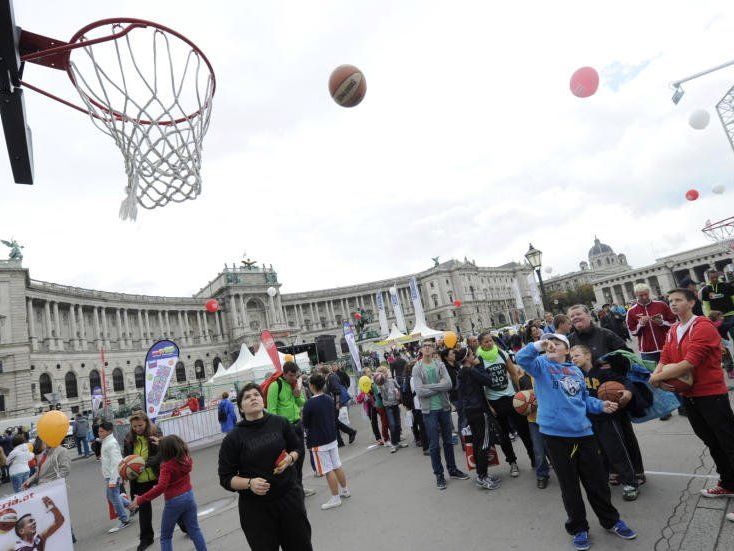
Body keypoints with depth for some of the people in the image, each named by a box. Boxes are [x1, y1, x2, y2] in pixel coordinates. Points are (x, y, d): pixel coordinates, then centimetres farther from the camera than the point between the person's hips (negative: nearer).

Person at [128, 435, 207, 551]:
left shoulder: (167, 466, -20)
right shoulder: (186, 458, -2)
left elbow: (161, 487, -29)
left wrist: (140, 500, -24)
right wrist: (162, 444, 22)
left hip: (174, 501, -6)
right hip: (189, 495, 6)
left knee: (165, 537, 15)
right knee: (194, 530, 17)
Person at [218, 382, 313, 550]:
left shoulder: (280, 423, -3)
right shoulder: (232, 439, -8)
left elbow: (297, 447, 11)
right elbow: (226, 478, -4)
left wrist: (290, 458, -10)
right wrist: (249, 483, -20)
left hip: (289, 497, 2)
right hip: (255, 508, -2)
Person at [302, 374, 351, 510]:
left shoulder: (309, 403, -19)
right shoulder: (329, 399, 1)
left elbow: (305, 424, -9)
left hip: (318, 442, -7)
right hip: (332, 438, 7)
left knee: (328, 471, 3)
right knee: (337, 466, 18)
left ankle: (335, 498, 12)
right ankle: (345, 490, 31)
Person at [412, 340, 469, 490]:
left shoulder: (440, 365, 1)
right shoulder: (417, 368, -6)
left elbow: (448, 383, -14)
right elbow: (419, 391, -16)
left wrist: (429, 387, -18)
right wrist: (440, 386, -12)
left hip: (444, 408, 3)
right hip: (429, 410, -3)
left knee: (448, 441, 17)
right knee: (434, 445, 5)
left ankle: (452, 469, 34)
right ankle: (439, 475, 21)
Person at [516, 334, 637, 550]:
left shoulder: (576, 371, 13)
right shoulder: (542, 365, -2)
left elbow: (584, 399, 21)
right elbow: (522, 358, -21)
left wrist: (601, 405, 5)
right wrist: (539, 345, -31)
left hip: (583, 431, 4)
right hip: (556, 434, -4)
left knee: (597, 480, 16)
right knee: (569, 484, 10)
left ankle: (610, 520, 40)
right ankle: (578, 527, 29)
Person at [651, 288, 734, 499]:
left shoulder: (703, 327, -18)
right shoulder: (672, 331, 8)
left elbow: (689, 363, -26)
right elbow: (664, 361, 4)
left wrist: (657, 377, -22)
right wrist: (657, 376, -16)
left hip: (711, 394, -8)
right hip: (688, 395, 8)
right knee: (712, 442, 21)